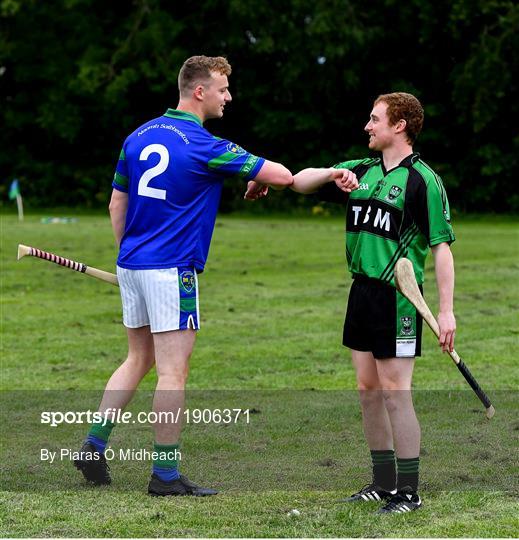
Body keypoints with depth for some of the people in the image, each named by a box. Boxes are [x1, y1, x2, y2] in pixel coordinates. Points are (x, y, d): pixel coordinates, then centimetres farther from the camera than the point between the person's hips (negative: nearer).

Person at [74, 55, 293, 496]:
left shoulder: (139, 137, 8)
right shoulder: (204, 147, -12)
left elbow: (117, 203, 15)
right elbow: (283, 175, -10)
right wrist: (259, 181, 12)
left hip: (131, 265, 8)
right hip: (172, 270, -8)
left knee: (138, 360, 19)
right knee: (173, 373, -2)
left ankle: (93, 447, 14)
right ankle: (165, 475, 1)